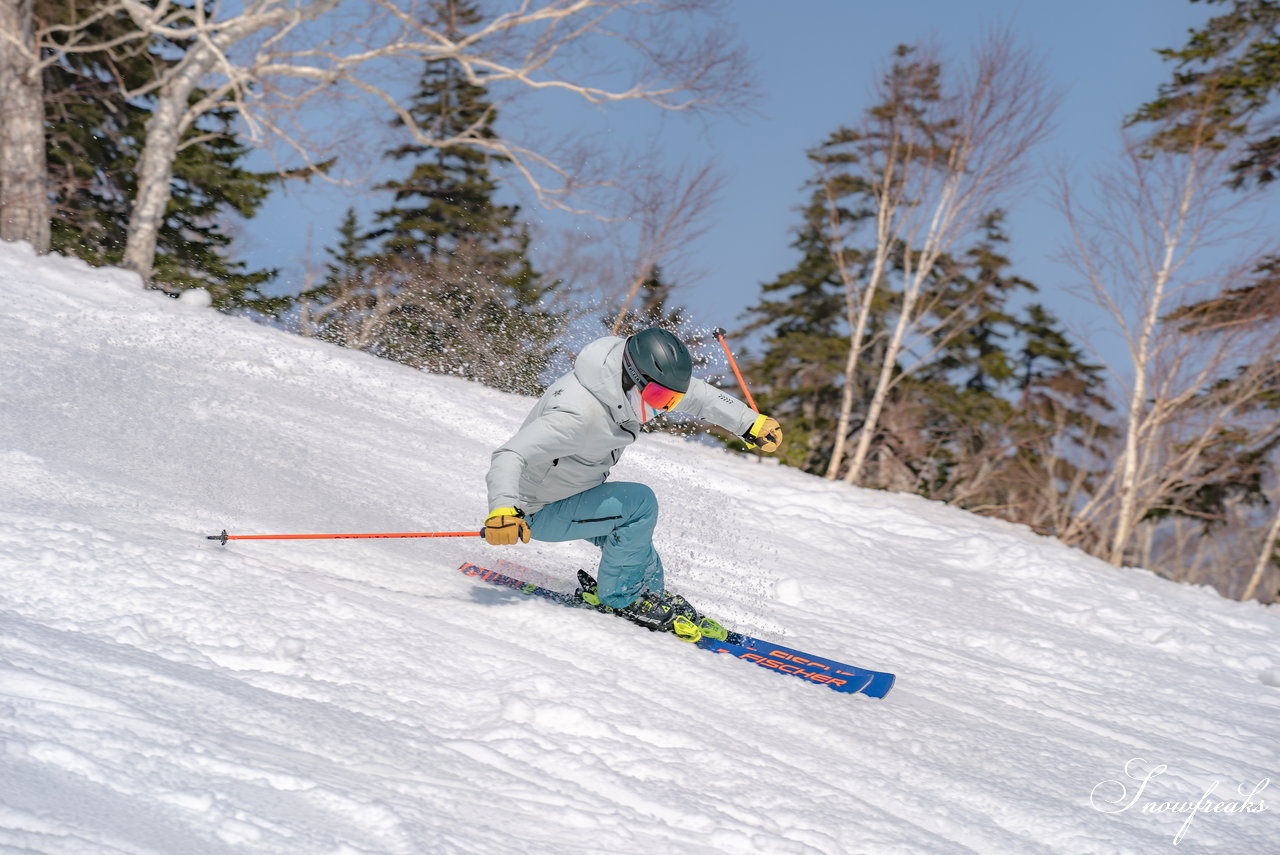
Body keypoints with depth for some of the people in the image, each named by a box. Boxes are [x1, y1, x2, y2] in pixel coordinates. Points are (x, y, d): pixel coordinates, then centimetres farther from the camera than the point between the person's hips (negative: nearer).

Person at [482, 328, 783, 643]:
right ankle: (619, 597, -7)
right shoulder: (579, 414, -37)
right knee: (640, 504, -23)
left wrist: (750, 422, 7)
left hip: (578, 492, 9)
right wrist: (503, 510, -55)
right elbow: (510, 456, -39)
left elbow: (693, 393, 6)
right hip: (542, 511, -9)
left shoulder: (634, 383, -12)